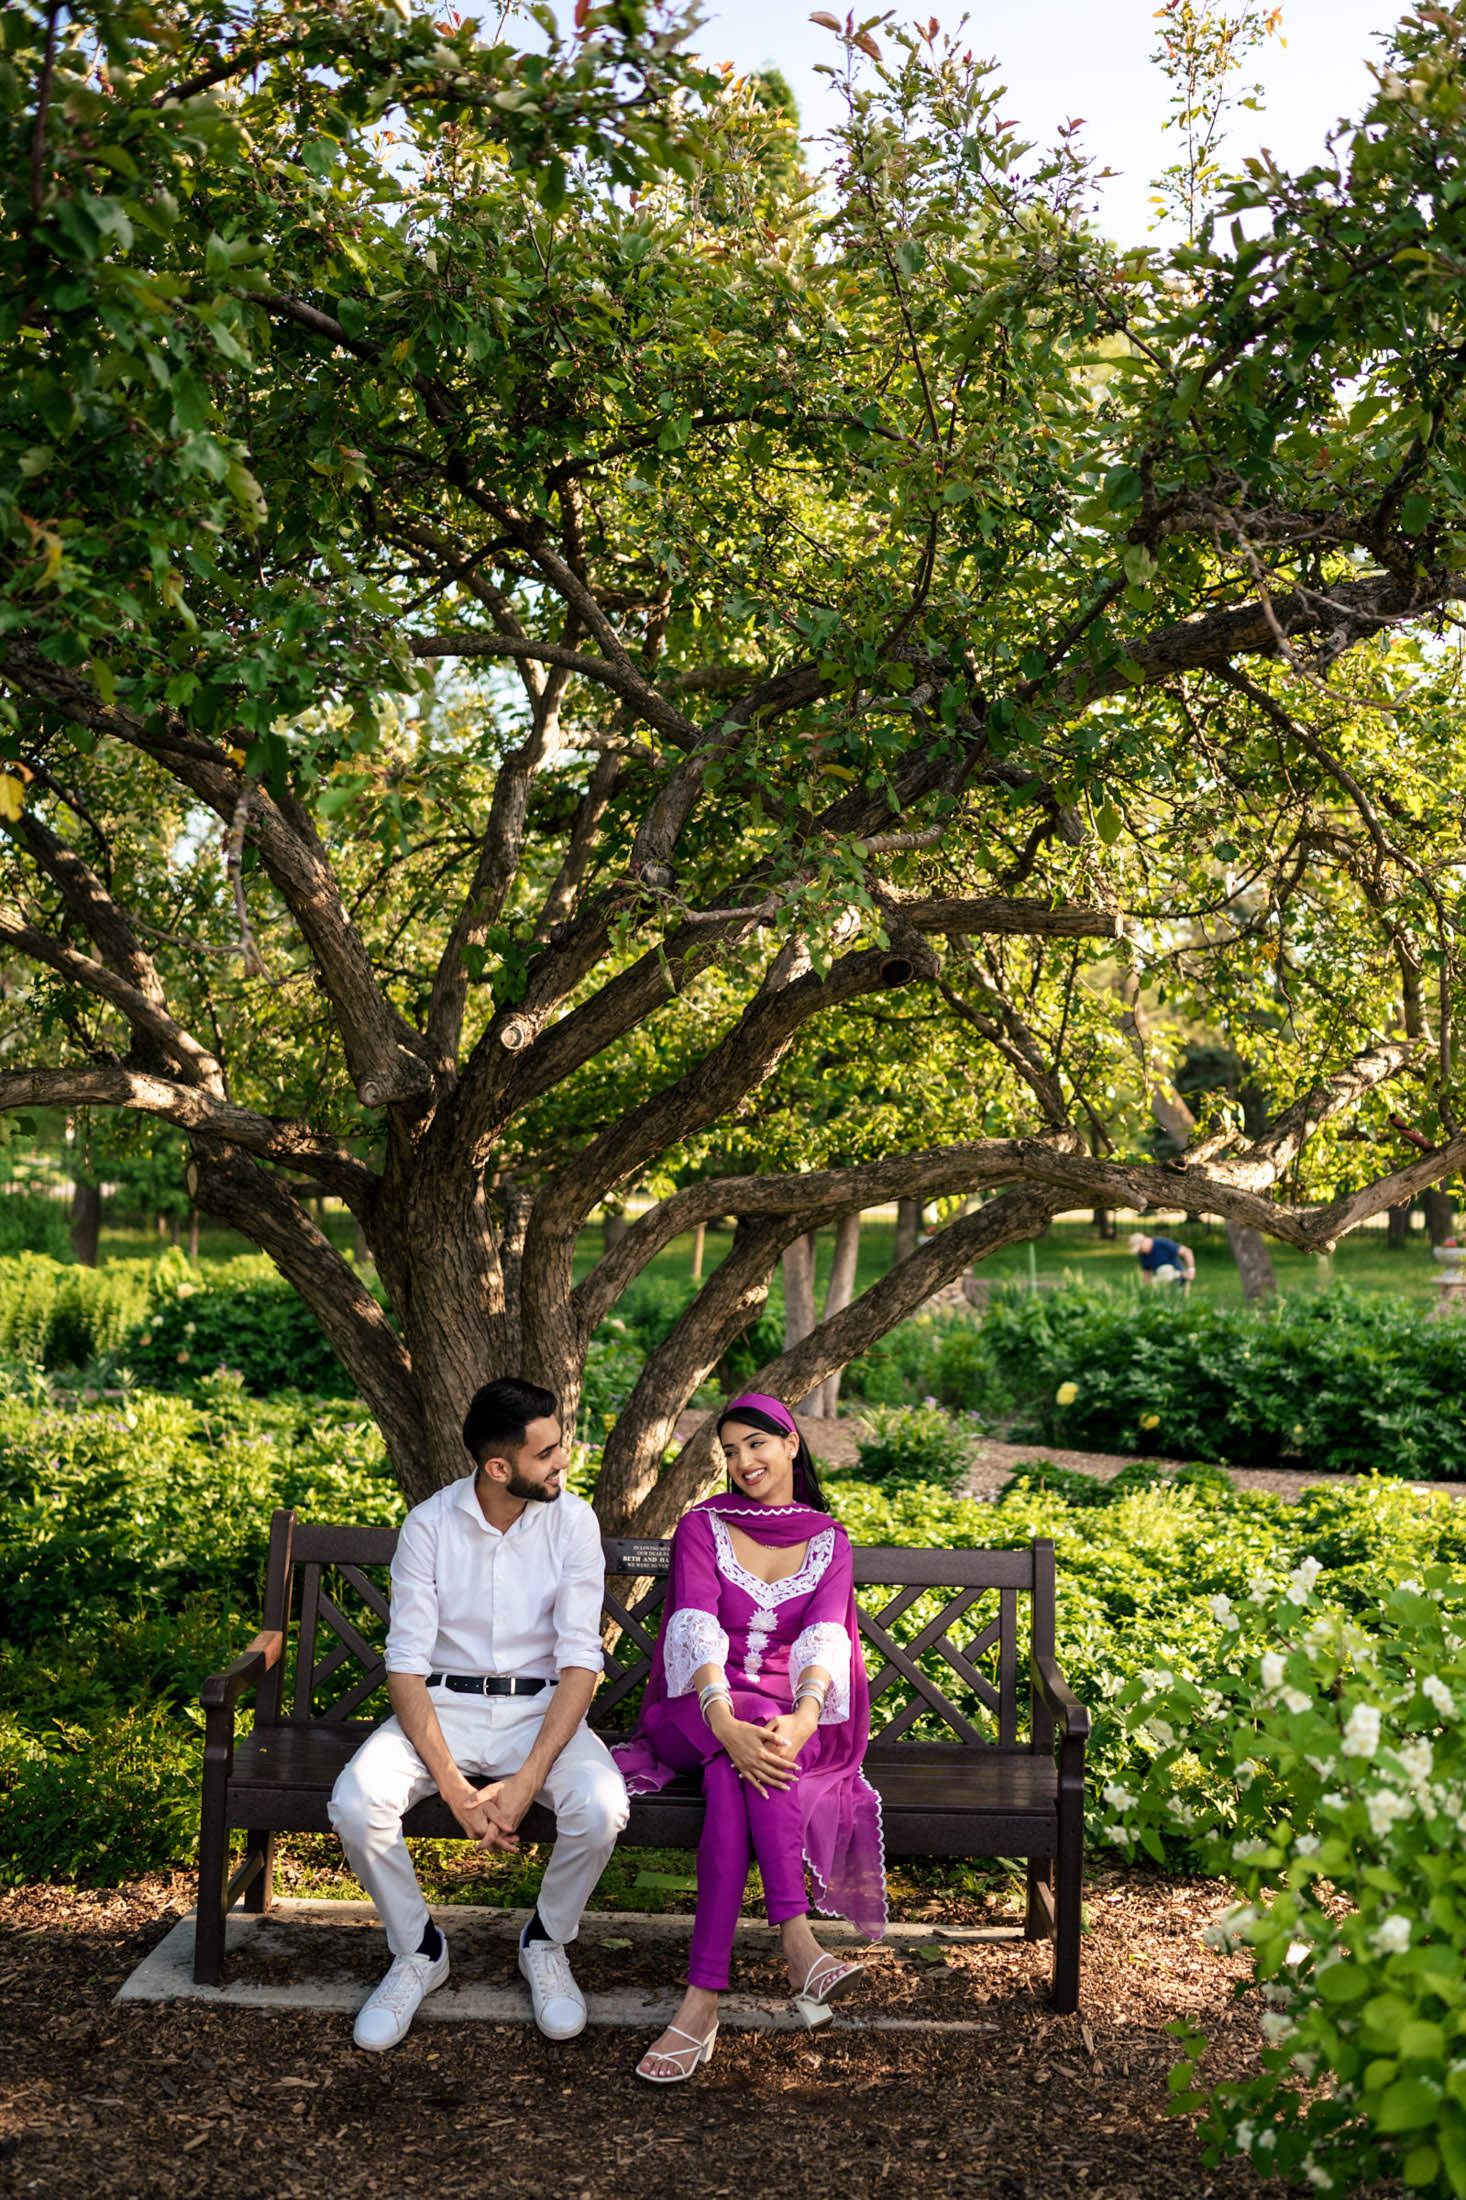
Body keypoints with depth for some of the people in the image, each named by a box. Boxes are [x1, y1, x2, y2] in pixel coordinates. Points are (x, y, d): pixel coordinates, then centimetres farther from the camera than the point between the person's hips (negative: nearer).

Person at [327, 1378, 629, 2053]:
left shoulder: (572, 1520, -8)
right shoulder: (429, 1525, -8)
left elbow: (580, 1660, -11)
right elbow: (406, 1665, -10)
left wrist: (527, 1781, -22)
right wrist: (455, 1789, -21)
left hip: (541, 1707, 0)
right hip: (442, 1704, 0)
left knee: (600, 1808, -30)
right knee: (356, 1802, -27)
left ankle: (547, 1943, 4)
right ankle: (418, 1951, 2)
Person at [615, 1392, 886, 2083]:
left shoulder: (829, 1541, 9)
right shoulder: (702, 1527, 5)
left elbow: (825, 1637, -9)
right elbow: (697, 1625, -13)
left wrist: (802, 1719, -32)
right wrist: (727, 1723, -33)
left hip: (794, 1721, 0)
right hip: (700, 1711, 0)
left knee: (734, 1773, -35)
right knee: (740, 1761, -36)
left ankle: (704, 1995, -42)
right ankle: (797, 1944, -45)